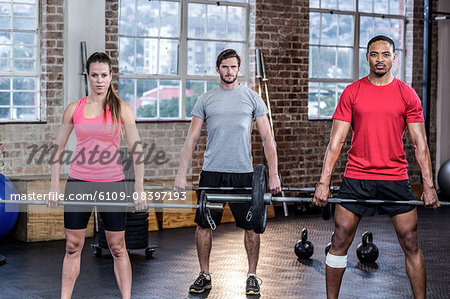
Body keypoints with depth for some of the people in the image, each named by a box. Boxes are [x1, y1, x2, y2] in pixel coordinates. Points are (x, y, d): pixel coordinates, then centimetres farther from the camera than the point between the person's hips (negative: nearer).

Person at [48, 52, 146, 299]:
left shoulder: (121, 109, -1)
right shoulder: (74, 109, 5)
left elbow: (136, 150, -2)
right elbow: (58, 148, 9)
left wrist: (139, 189, -7)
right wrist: (54, 185, 4)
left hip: (112, 184, -2)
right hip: (78, 182, 2)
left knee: (117, 247, 4)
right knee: (72, 246, 7)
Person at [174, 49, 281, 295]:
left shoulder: (252, 99, 5)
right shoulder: (205, 100, 7)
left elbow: (267, 139, 4)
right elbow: (192, 139, 6)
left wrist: (274, 174, -3)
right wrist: (181, 174, -2)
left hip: (243, 173, -1)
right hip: (211, 172, 1)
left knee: (251, 226, 2)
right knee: (203, 225, 4)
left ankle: (252, 276, 16)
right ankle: (204, 276, 18)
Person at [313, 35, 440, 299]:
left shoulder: (407, 95, 3)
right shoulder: (352, 93, 3)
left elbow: (420, 143, 3)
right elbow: (337, 140, 1)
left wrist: (429, 186, -3)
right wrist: (324, 183, -5)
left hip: (396, 178, 0)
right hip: (356, 178, 0)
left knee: (411, 244, 3)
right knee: (340, 242, 2)